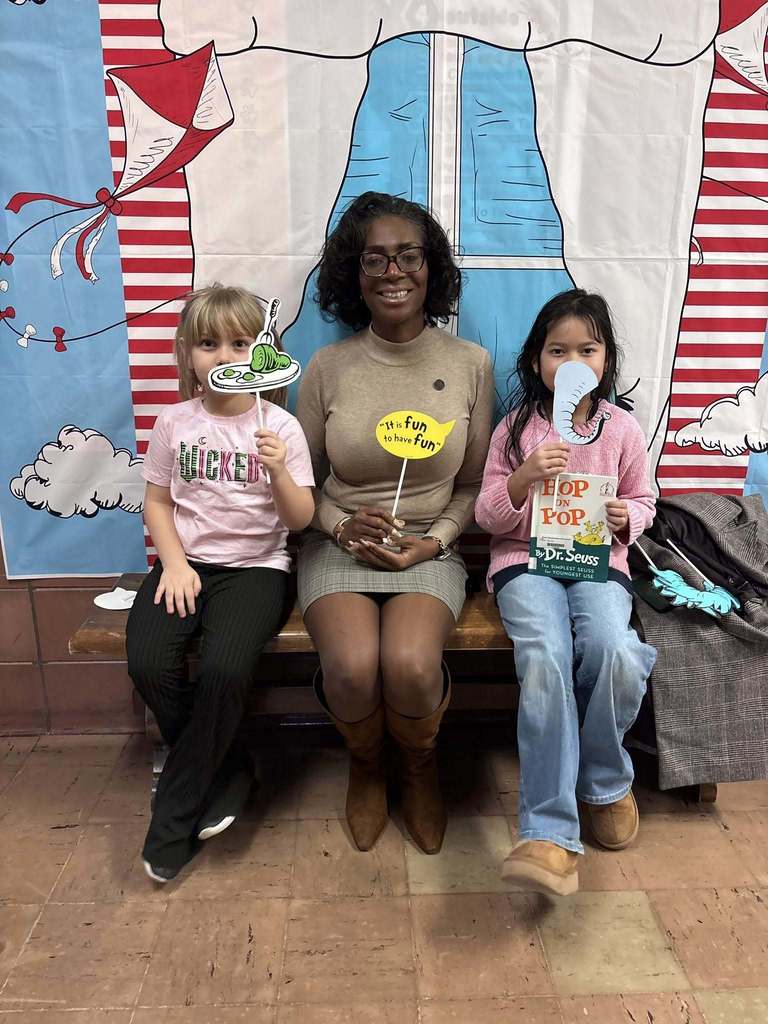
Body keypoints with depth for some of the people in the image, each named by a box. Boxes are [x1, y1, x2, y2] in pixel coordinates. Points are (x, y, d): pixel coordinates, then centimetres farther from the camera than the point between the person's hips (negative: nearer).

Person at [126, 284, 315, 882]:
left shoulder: (279, 426, -1)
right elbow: (157, 503, 10)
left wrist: (279, 471, -21)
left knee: (225, 670, -28)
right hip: (187, 562, 3)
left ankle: (174, 819, -3)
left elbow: (301, 519, -3)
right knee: (149, 664, -23)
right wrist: (174, 563, -5)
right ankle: (226, 774, 5)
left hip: (256, 565, -2)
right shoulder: (175, 422, 5)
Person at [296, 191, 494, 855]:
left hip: (430, 547, 0)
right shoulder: (328, 368, 0)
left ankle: (420, 765, 11)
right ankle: (366, 765, 12)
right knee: (353, 667, -27)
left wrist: (434, 540, -9)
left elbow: (473, 485, 7)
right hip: (340, 545, 1)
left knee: (411, 666, -29)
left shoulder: (470, 365, 1)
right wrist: (343, 526, -11)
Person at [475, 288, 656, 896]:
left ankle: (604, 784, 0)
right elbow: (488, 516, 4)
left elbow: (643, 502, 18)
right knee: (545, 660, -31)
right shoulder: (516, 427, 5)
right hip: (526, 559, -1)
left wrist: (626, 517, -6)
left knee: (613, 651, -31)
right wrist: (523, 479, -16)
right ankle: (551, 835, -24)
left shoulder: (622, 428, 8)